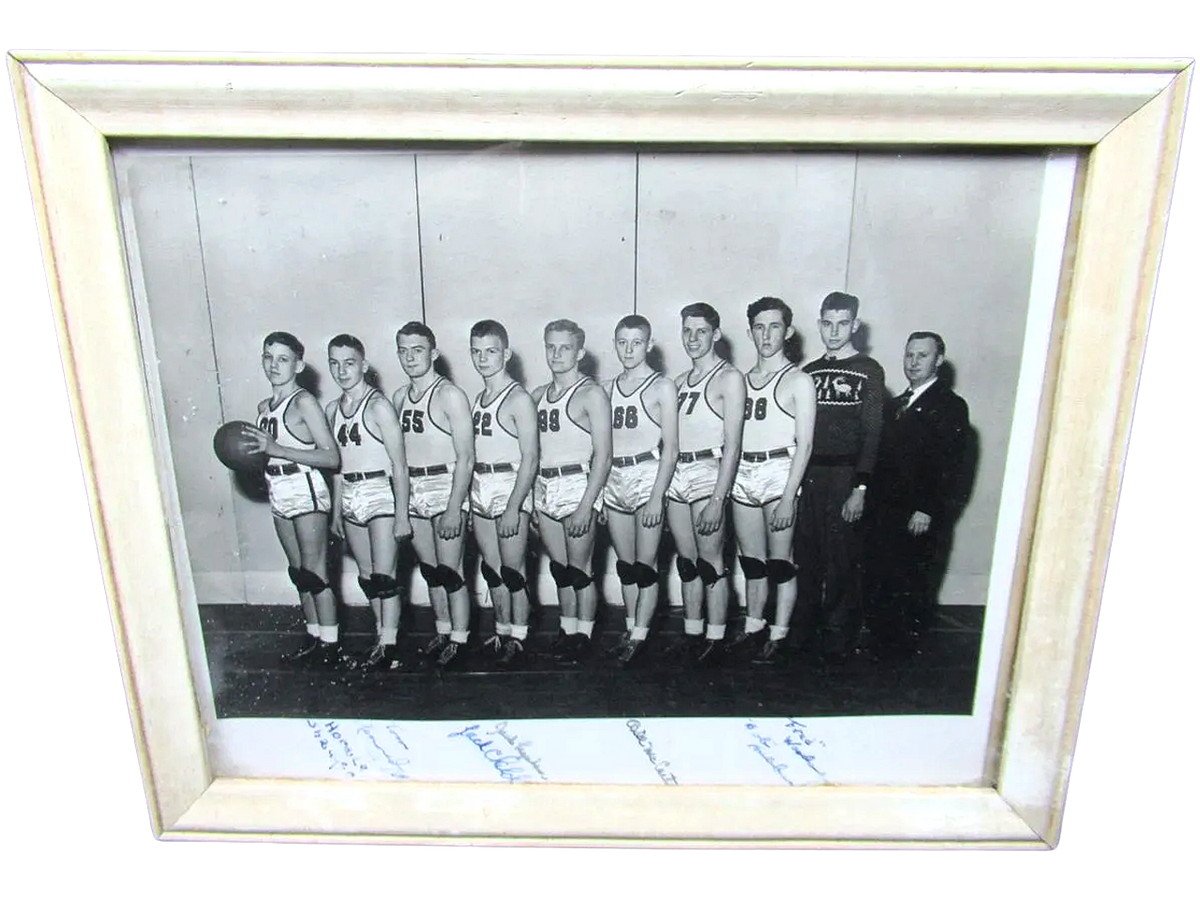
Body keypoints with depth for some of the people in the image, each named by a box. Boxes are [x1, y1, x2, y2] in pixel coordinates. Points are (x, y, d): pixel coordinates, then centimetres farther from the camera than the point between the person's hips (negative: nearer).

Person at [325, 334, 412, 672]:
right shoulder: (332, 410, 11)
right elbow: (338, 465, 16)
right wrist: (336, 511, 17)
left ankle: (389, 647, 5)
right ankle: (384, 635, 26)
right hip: (350, 499, 7)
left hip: (381, 495, -7)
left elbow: (399, 465, -12)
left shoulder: (378, 406, -11)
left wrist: (402, 514, -15)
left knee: (384, 575, -5)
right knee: (366, 576, 13)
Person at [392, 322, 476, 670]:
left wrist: (454, 508, -19)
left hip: (446, 487, -7)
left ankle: (459, 642, 12)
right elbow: (397, 452, 16)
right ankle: (443, 632, 29)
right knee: (429, 570, 15)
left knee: (450, 571, -2)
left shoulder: (450, 395, -10)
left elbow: (466, 456, -14)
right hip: (412, 491, 7)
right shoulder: (399, 398, 11)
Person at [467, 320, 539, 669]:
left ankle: (518, 639, 11)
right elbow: (474, 452, 15)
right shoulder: (478, 399, 14)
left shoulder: (518, 399, -9)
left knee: (512, 570, -1)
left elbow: (530, 459, -14)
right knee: (491, 569, 13)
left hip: (509, 488, -7)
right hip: (479, 490, 7)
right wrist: (466, 499, 9)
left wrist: (513, 508, -18)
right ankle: (502, 632, 26)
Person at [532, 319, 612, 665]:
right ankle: (567, 630, 27)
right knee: (559, 568, 14)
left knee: (579, 569, 1)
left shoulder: (591, 394, -7)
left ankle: (584, 635, 16)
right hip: (544, 487, 6)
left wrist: (586, 506, -18)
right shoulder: (539, 395, 13)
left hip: (577, 485, -6)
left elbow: (603, 456, -12)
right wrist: (529, 498, 10)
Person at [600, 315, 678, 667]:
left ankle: (639, 637, 10)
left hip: (647, 476, -5)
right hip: (613, 480, 5)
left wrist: (657, 496, -13)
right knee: (625, 565, 12)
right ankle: (630, 630, 24)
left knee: (645, 565, 0)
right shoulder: (608, 389, 11)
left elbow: (670, 449, -6)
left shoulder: (661, 387, -2)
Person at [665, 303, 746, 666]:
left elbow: (733, 444, -11)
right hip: (675, 473, 7)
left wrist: (718, 499, -17)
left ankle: (715, 641, 9)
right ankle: (692, 636, 22)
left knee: (711, 562, -1)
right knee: (687, 562, 12)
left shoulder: (729, 378, -5)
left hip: (707, 471, -6)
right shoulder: (680, 381, 16)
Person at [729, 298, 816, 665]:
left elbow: (804, 444, -8)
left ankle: (777, 637, 12)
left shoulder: (798, 381, -3)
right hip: (743, 474, 5)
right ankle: (753, 628, 25)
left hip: (779, 472, -5)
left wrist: (789, 496, -15)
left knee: (780, 561, 1)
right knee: (752, 561, 13)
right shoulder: (742, 380, 14)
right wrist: (725, 480, 6)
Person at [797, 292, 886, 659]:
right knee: (806, 556, 7)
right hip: (808, 476, 4)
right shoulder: (810, 372, 13)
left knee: (842, 559, 0)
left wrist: (860, 488, -13)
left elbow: (872, 434, -7)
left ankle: (838, 635, 13)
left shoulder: (868, 371, -1)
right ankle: (808, 625, 22)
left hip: (844, 477, -4)